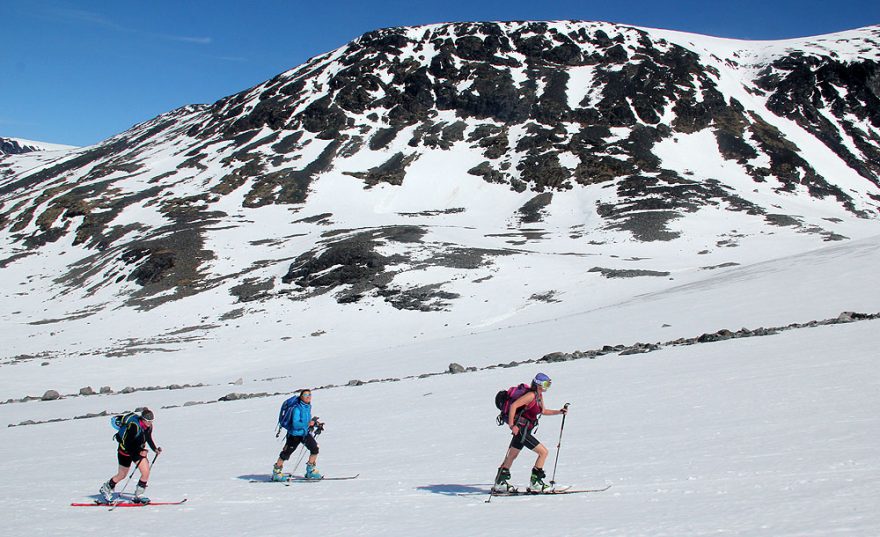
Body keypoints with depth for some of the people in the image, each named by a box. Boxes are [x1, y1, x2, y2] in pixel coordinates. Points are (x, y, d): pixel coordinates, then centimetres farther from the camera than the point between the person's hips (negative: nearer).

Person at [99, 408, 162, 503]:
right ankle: (105, 488, 31)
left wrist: (155, 449, -6)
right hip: (125, 450, -6)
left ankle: (138, 495, 6)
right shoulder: (134, 426, -30)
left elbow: (149, 439, 8)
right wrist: (139, 452, -26)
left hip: (139, 450, 6)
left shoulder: (149, 426, -9)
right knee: (122, 475, 5)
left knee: (146, 472, -9)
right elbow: (126, 443, -25)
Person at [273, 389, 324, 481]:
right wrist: (308, 424, -35)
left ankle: (311, 471, 6)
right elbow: (295, 424, -30)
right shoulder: (297, 408, -23)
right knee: (285, 454, 5)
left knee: (315, 448, -9)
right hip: (295, 434, -6)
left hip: (305, 433, 6)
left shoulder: (308, 406, 2)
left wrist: (316, 424, 5)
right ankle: (276, 472, 23)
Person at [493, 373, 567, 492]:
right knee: (544, 452, -7)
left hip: (524, 431, 10)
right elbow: (514, 405, -24)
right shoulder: (531, 395, -19)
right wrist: (511, 425, -27)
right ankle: (534, 483, 0)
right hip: (521, 430, -10)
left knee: (512, 456, 16)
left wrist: (559, 412, 17)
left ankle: (500, 483, 25)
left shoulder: (539, 395, 11)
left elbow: (543, 411, 26)